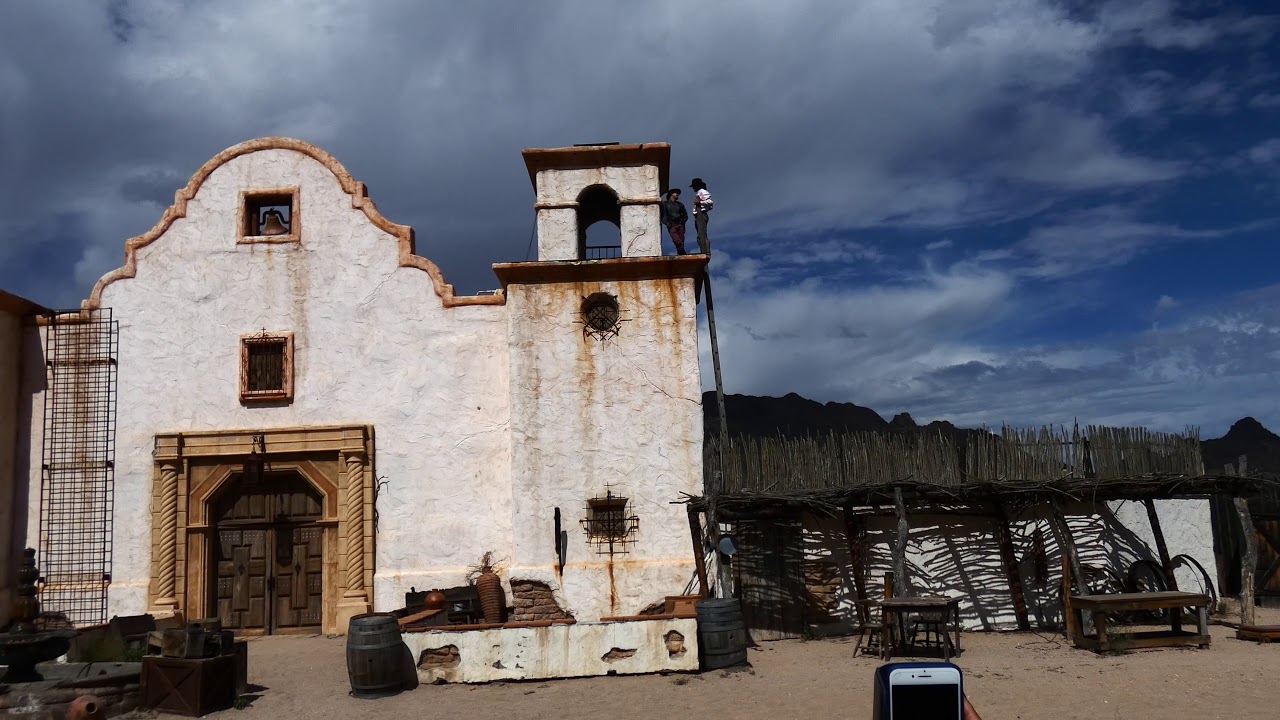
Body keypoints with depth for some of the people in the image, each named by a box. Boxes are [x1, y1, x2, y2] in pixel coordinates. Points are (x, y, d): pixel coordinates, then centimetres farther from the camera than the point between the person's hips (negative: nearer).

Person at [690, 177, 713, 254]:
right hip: (698, 216, 10)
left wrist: (699, 202, -14)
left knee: (702, 235, -18)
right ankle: (704, 253, 4)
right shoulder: (698, 193, 25)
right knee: (700, 237, 6)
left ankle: (706, 253, -23)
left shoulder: (702, 192, -2)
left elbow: (710, 202, -15)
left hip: (701, 215, -10)